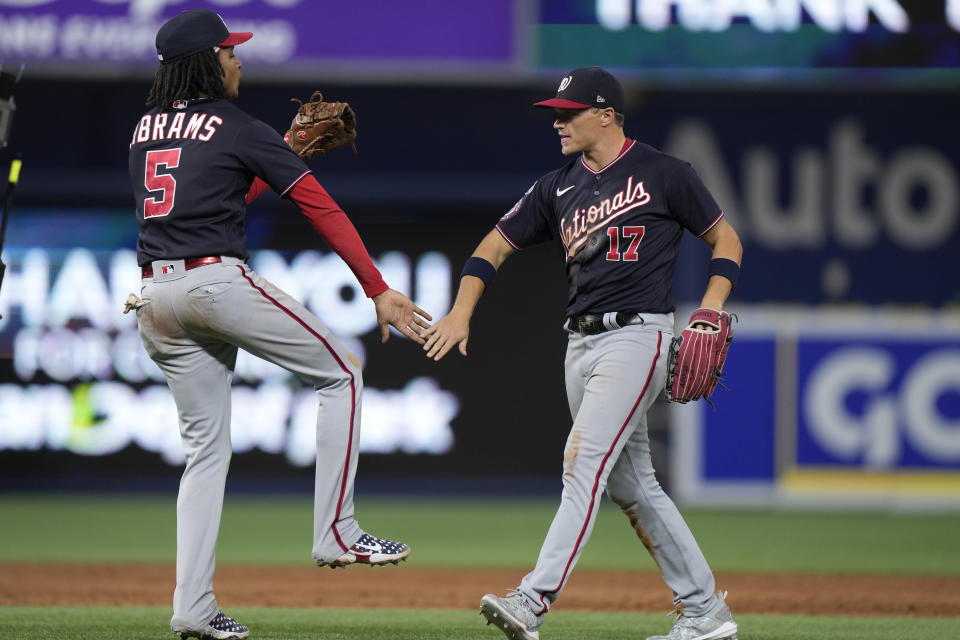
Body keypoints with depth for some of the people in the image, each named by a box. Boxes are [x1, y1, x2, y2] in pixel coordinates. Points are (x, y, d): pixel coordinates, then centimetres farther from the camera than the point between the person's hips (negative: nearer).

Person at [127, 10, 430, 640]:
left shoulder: (145, 128, 18)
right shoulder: (237, 128, -3)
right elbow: (322, 208, -6)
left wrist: (284, 154, 32)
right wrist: (379, 290, -7)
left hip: (155, 297, 7)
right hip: (217, 281, -7)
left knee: (206, 447, 11)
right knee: (342, 373, 7)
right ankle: (335, 531, 0)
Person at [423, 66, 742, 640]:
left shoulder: (663, 175, -3)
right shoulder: (558, 188, 13)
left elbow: (726, 240, 4)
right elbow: (498, 245, 14)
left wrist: (712, 305, -12)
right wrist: (462, 312, -1)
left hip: (637, 334, -7)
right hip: (581, 342, 7)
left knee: (585, 462, -19)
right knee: (630, 483, 9)